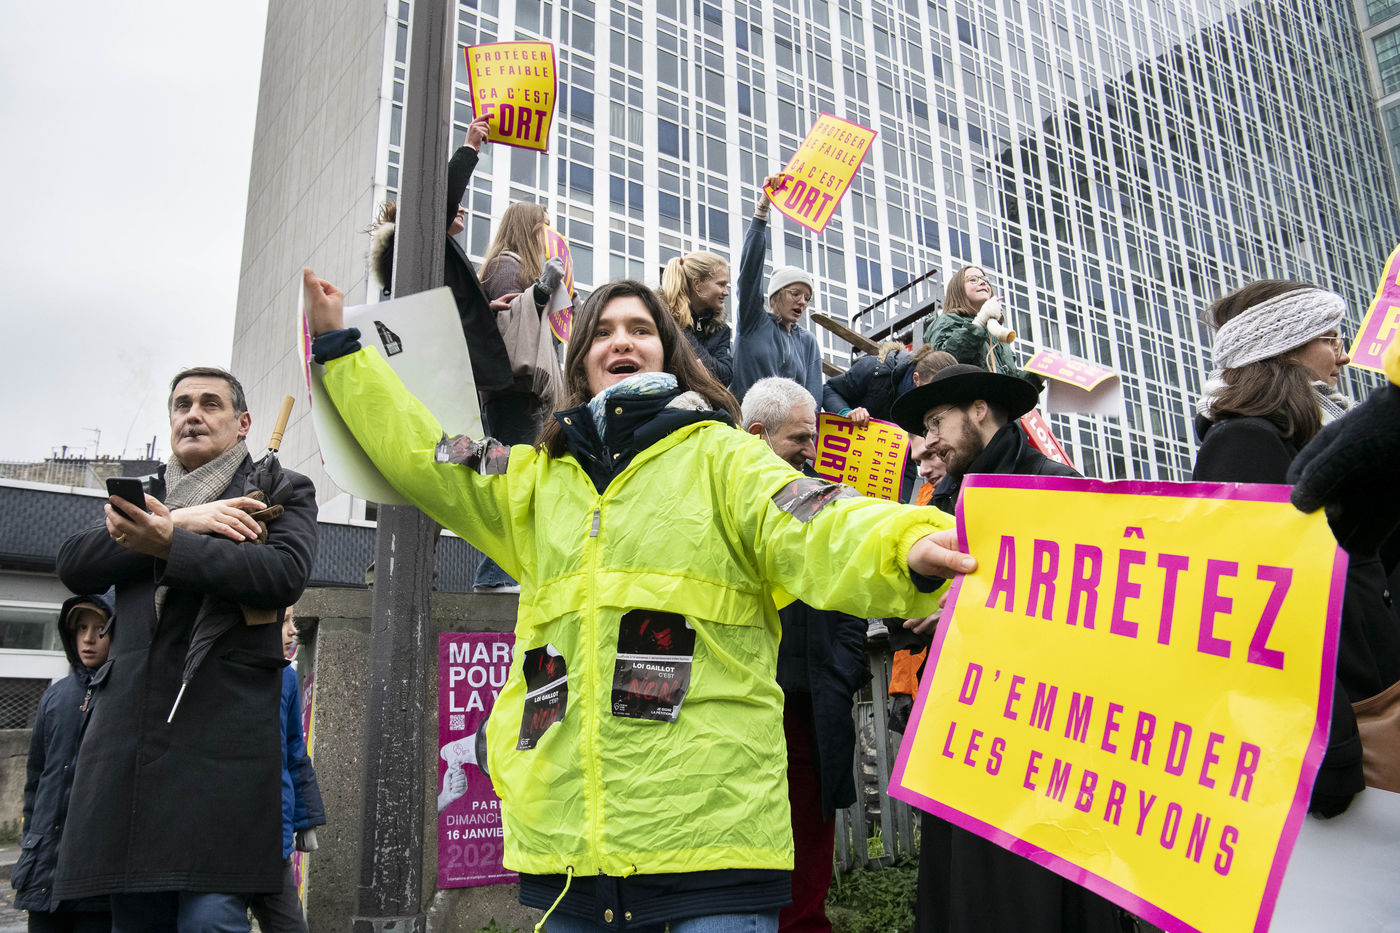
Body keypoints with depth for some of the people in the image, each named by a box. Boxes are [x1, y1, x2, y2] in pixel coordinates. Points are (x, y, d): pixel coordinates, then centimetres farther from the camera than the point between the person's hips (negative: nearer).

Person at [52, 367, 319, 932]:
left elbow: (285, 574, -9)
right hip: (128, 731, 5)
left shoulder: (283, 491, 11)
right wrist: (179, 520, -7)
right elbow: (73, 565, 6)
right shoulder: (142, 496, 24)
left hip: (224, 731, -4)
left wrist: (169, 543, -16)